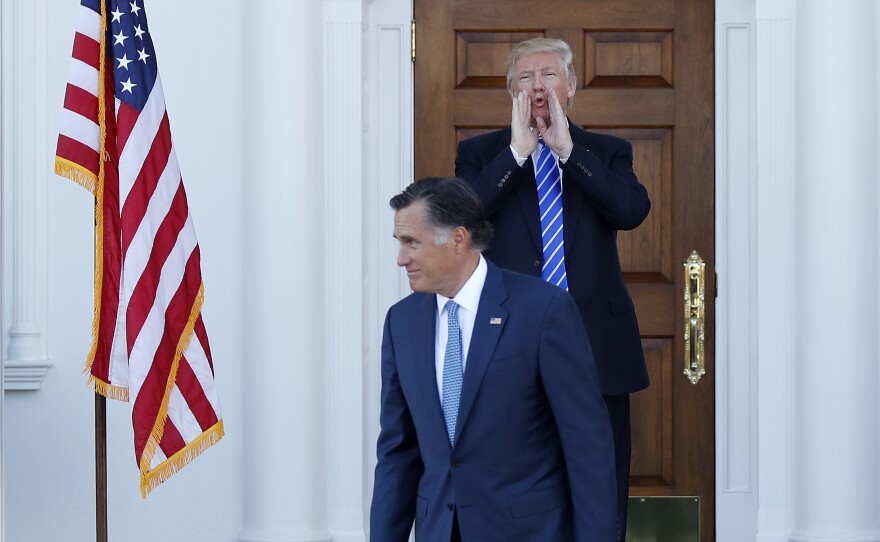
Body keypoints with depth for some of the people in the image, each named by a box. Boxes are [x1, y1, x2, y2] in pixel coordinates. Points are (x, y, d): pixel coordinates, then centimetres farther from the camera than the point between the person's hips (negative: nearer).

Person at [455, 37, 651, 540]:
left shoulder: (607, 152, 9)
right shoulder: (481, 153, 7)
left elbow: (633, 210, -10)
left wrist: (568, 148, -12)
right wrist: (517, 151, -13)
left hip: (596, 343, 1)